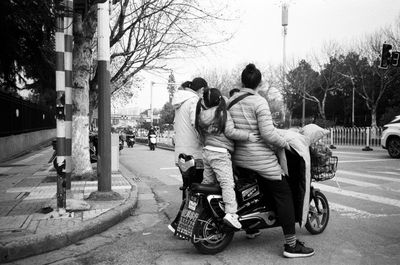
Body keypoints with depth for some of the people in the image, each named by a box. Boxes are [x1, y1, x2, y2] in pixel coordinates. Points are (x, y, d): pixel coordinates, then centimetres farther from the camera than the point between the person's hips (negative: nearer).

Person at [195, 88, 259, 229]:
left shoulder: (201, 115, 11)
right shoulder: (223, 113, -7)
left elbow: (202, 135, 14)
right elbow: (230, 132, -13)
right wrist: (248, 135, -9)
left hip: (206, 152, 7)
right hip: (220, 153, -7)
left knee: (207, 182, 18)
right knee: (227, 183, -13)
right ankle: (231, 213, -23)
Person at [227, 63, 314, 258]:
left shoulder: (230, 101, 5)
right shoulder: (259, 102, -15)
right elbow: (268, 133, -21)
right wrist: (285, 144, -5)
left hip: (238, 158, 8)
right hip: (260, 159, -8)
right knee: (284, 195, 0)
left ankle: (251, 229, 43)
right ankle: (291, 245, 0)